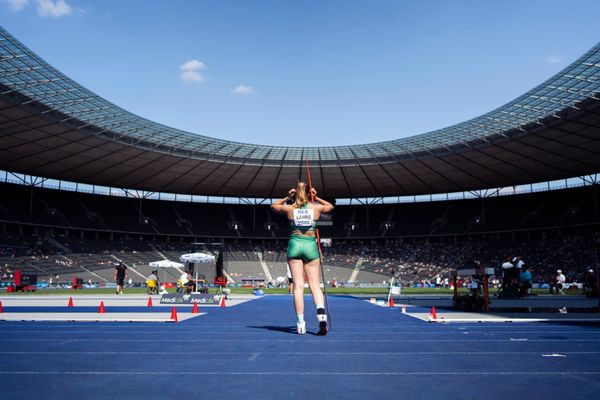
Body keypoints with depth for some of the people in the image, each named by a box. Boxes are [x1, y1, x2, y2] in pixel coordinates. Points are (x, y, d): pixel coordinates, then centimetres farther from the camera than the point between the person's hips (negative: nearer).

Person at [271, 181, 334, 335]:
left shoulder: (289, 208, 1)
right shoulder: (316, 207, 2)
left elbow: (273, 206, 21)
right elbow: (330, 206, 25)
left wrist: (287, 198, 16)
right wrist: (316, 198, 21)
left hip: (294, 245, 0)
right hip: (311, 245, 0)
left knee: (298, 286, 0)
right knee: (315, 286, 4)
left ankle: (300, 324, -4)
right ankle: (321, 314, -18)